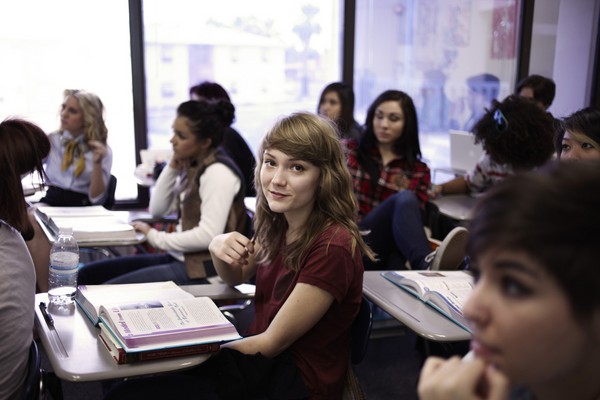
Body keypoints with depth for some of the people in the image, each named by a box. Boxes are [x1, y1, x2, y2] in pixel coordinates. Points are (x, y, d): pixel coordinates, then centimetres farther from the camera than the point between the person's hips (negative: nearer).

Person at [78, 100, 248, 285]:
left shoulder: (218, 172, -16)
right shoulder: (193, 166, 10)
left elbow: (208, 236, -24)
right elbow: (157, 209, 15)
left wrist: (157, 237, -11)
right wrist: (172, 167, 2)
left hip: (202, 270, -9)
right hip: (180, 258, 9)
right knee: (87, 274, 5)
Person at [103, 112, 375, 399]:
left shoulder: (332, 247, -25)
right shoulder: (278, 224, -1)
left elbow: (273, 342, -18)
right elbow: (236, 278, 16)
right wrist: (218, 248, -7)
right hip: (261, 356, 7)